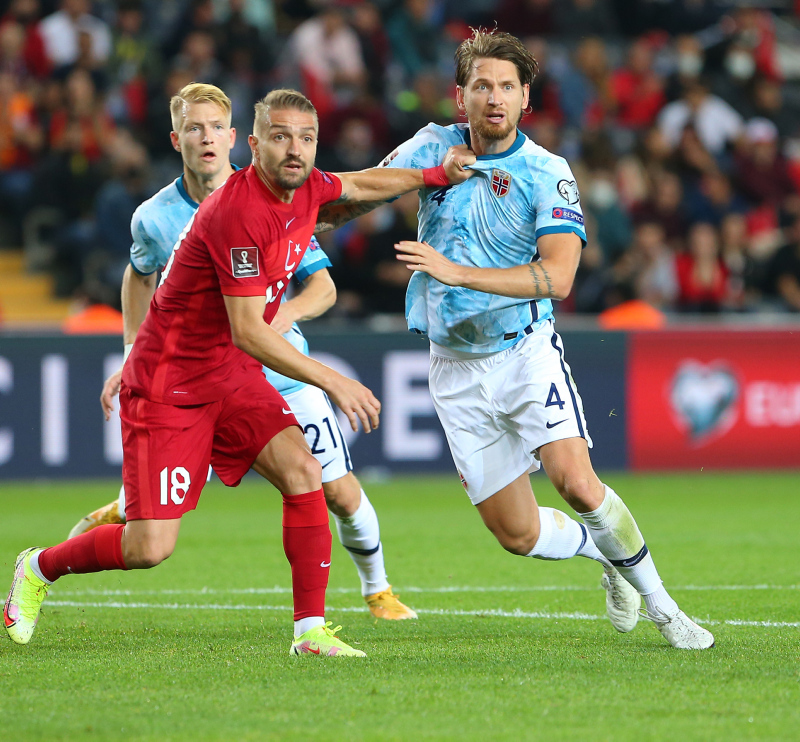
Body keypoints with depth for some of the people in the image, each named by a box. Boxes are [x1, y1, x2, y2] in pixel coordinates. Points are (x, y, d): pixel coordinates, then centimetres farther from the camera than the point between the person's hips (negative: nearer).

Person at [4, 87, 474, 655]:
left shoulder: (307, 186, -1)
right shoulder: (239, 211, -27)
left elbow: (357, 186, 26)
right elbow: (248, 333, -27)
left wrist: (435, 175, 22)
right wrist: (332, 382, -25)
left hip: (232, 374, 7)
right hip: (168, 382, -7)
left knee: (302, 470, -17)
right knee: (150, 549, -9)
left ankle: (311, 629, -11)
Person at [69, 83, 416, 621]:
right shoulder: (155, 218, -7)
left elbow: (323, 286, -6)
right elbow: (140, 273, 17)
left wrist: (288, 312, -27)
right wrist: (134, 355, 10)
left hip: (282, 371, 0)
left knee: (340, 494, -2)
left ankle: (377, 588, 25)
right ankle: (122, 511, 26)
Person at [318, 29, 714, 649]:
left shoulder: (548, 174, -10)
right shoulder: (435, 147, 1)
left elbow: (558, 276, -22)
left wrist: (457, 272, -29)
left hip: (526, 350, -3)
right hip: (456, 367, 3)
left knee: (577, 485, -23)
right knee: (518, 535, 1)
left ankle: (659, 604, -4)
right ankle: (609, 556, 32)